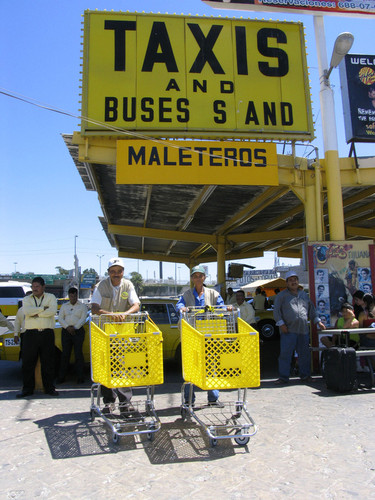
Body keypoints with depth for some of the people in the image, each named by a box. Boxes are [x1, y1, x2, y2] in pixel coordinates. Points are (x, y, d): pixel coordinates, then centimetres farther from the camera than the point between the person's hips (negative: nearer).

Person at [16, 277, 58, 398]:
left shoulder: (51, 297, 9)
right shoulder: (27, 299, 13)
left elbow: (53, 311, -10)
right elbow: (26, 311, -9)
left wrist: (36, 313, -8)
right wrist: (43, 308, -8)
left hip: (47, 333, -1)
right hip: (30, 334, 1)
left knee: (48, 362, 2)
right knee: (28, 362, 2)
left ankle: (49, 388, 11)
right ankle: (27, 388, 13)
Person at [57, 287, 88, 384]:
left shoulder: (82, 306, 8)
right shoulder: (64, 306, 16)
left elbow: (83, 319, -3)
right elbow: (60, 318, 6)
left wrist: (75, 327, -15)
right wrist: (67, 327, -10)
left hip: (78, 331, -2)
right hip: (66, 331, 3)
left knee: (78, 354, -4)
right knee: (65, 354, 3)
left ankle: (80, 377, -1)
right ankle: (61, 377, 8)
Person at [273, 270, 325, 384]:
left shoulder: (304, 295, 18)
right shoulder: (282, 295, 4)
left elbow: (311, 309, 23)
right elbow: (276, 311, -1)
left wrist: (318, 322, 15)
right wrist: (281, 324, -11)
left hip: (303, 330, 4)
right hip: (288, 330, -4)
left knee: (304, 354, 9)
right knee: (285, 354, -4)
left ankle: (305, 375, 22)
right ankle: (283, 377, 4)